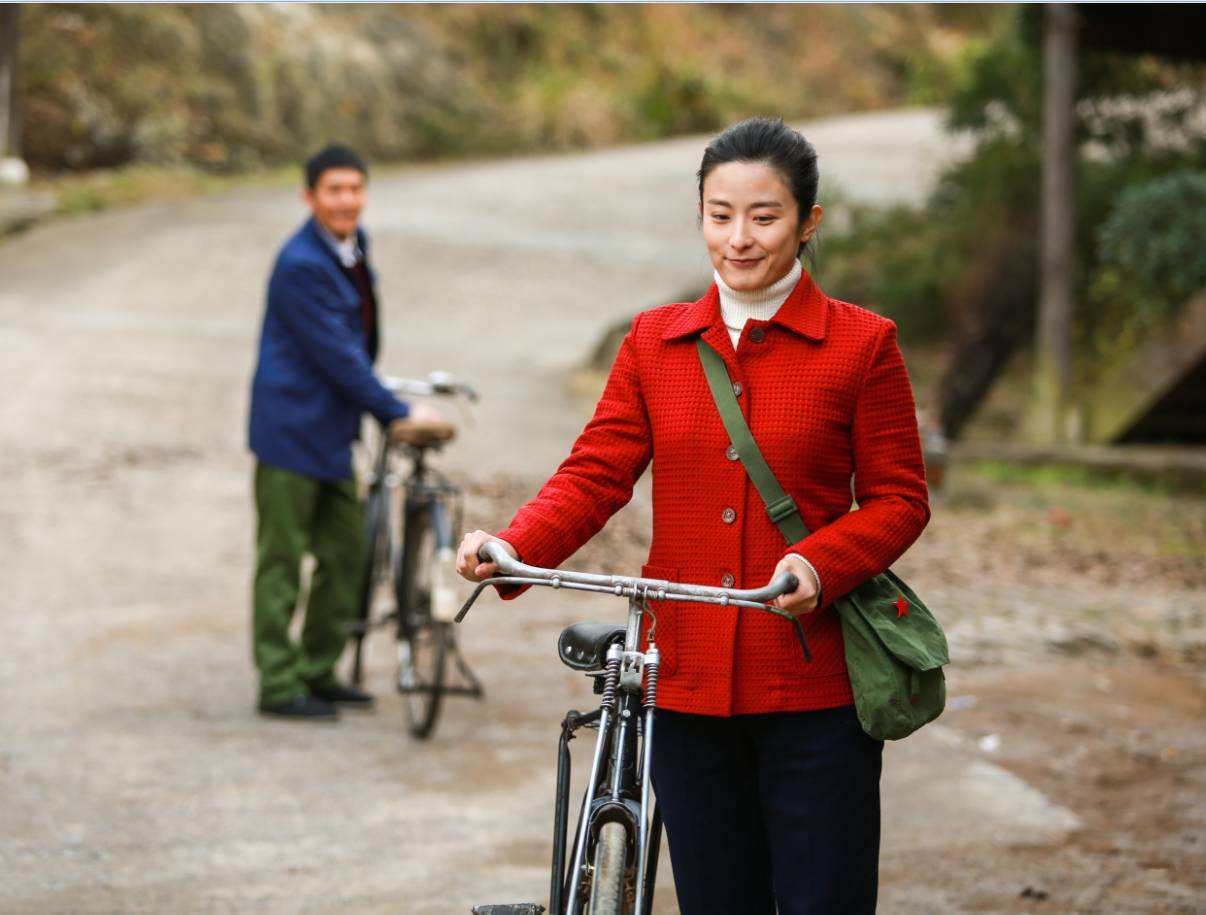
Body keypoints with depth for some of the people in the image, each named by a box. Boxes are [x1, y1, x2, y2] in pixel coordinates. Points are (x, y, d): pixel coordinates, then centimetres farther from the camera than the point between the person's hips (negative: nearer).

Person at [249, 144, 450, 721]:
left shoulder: (353, 246, 9)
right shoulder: (302, 265, -20)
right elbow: (336, 354, -21)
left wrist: (376, 401, 25)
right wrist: (396, 414, -19)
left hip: (332, 429, 9)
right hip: (291, 429, -9)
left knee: (345, 551, 13)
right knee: (282, 560, -2)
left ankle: (319, 672, 24)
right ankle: (279, 686, 4)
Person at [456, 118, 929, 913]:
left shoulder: (861, 345, -1)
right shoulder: (654, 342, 8)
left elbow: (899, 500, -1)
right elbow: (594, 474, 1)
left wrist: (820, 564, -20)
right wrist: (509, 547, -18)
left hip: (813, 688, -3)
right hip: (689, 686, 3)